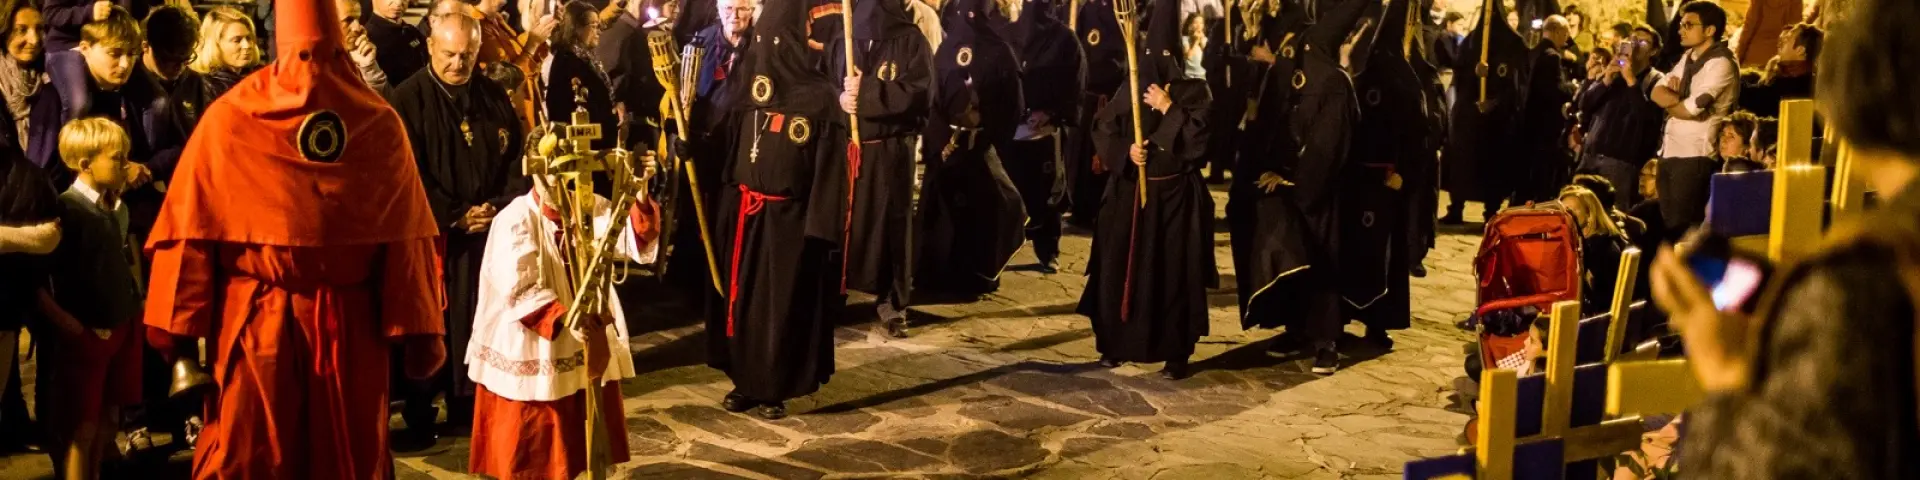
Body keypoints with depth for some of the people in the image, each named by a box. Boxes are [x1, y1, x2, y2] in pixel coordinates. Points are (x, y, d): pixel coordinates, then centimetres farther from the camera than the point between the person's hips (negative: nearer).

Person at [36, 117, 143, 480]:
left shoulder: (118, 208, 6)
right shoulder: (66, 210, -17)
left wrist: (137, 299, 12)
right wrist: (66, 323, -19)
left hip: (122, 327, 7)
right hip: (84, 335, -7)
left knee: (109, 419, 16)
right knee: (82, 429, 1)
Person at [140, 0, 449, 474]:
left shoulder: (229, 117, -6)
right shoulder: (381, 122, -3)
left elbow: (193, 225, -6)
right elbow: (405, 235, -3)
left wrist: (175, 323, -1)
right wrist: (419, 331, -1)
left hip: (258, 321, -1)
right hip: (353, 323, 1)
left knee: (248, 455, 9)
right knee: (351, 454, 13)